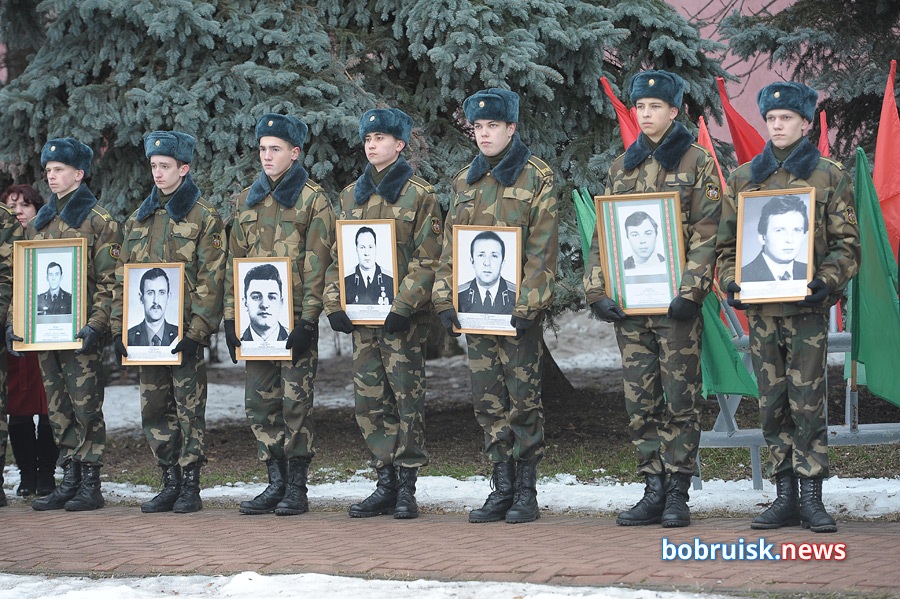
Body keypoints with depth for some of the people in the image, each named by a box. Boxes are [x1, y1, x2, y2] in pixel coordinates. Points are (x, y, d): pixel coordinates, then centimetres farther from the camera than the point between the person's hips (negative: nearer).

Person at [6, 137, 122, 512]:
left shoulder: (99, 221, -3)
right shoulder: (39, 222, 16)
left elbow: (109, 281, -8)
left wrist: (96, 325, -19)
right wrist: (16, 321, 8)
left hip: (81, 331, -6)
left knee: (85, 407, -4)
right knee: (59, 410, 8)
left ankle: (91, 486, 0)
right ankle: (69, 482, 13)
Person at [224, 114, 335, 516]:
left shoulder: (313, 200, -1)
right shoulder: (248, 200, 15)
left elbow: (317, 265, -7)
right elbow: (235, 260, 16)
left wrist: (308, 320, -14)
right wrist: (231, 315, 8)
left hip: (295, 317, -5)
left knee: (295, 401, -5)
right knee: (260, 402, 5)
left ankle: (297, 489, 2)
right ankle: (276, 483, 13)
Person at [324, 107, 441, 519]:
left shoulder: (419, 195, -1)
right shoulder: (351, 195, 15)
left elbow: (427, 258, -8)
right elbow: (336, 254, 15)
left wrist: (404, 306, -17)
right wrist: (334, 303, 3)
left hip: (403, 316, -5)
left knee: (407, 397, -3)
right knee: (369, 399, 4)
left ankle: (407, 487, 3)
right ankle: (385, 485, 11)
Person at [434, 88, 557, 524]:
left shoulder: (536, 177, -3)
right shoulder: (465, 181, 13)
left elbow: (542, 247, -8)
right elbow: (450, 246, 14)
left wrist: (527, 304, -16)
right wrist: (446, 300, 5)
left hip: (520, 307, -5)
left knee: (523, 397, -2)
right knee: (487, 398, 5)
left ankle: (526, 492, 5)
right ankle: (502, 489, 12)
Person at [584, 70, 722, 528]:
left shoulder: (697, 163, 1)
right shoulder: (622, 167, 15)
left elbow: (705, 233, -6)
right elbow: (604, 233, 14)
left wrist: (689, 291, -16)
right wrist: (598, 291, 2)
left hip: (675, 303, -4)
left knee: (680, 400, -2)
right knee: (641, 403, 5)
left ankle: (678, 495, 4)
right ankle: (654, 492, 11)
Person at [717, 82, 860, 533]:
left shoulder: (830, 176, 4)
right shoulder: (742, 178, 12)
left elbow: (847, 244, 1)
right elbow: (727, 242, 14)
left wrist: (826, 281, -15)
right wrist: (730, 281, -3)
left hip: (806, 308, -3)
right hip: (760, 309, 3)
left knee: (808, 404, -6)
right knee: (772, 406, 5)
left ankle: (812, 498, 0)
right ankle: (785, 498, 11)